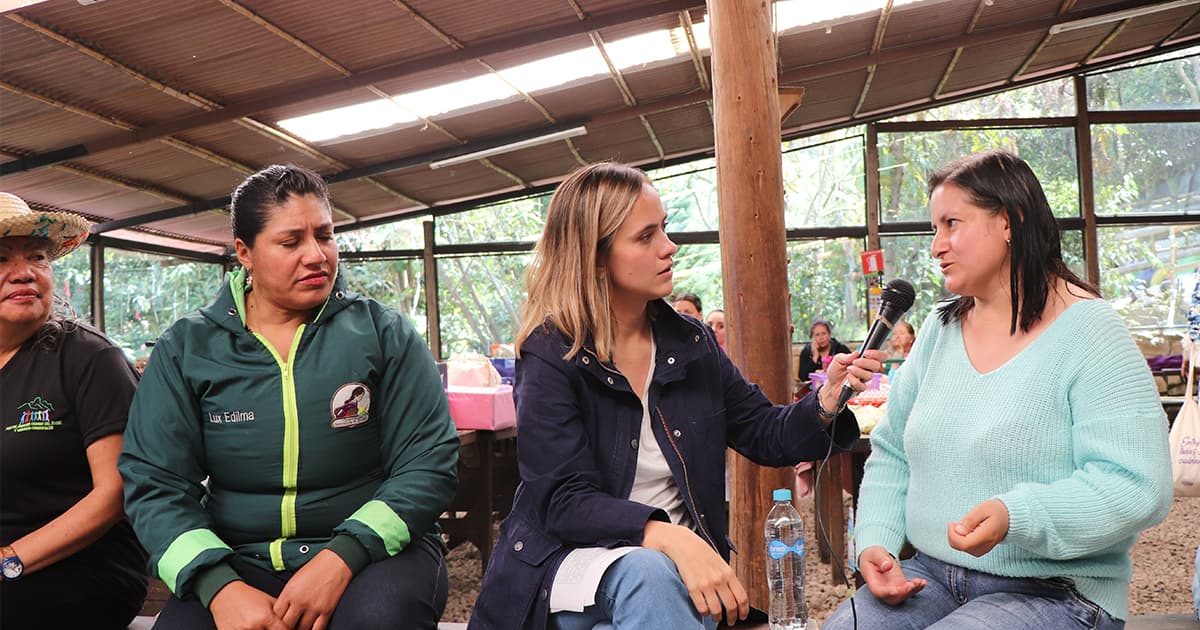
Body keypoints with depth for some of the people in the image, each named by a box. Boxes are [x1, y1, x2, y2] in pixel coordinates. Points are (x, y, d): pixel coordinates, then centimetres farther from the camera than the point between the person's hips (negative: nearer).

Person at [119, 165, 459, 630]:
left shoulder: (383, 334, -1)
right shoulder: (184, 349, 2)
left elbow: (428, 464, -6)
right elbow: (154, 484, -3)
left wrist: (343, 557, -21)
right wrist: (221, 587, -20)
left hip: (370, 551, -1)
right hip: (239, 562, 2)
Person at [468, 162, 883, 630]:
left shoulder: (691, 343, 5)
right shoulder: (550, 356, -10)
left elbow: (765, 435, 9)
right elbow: (567, 502, -17)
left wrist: (828, 399, -12)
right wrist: (668, 537, -32)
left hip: (684, 561, 4)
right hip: (574, 556, -3)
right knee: (648, 573, -35)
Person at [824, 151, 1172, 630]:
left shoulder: (1087, 331, -10)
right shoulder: (940, 329, 8)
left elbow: (1137, 487, -18)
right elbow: (892, 453, 12)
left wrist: (1014, 516, -32)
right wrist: (875, 540, -5)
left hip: (1054, 591, -5)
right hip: (931, 575, 5)